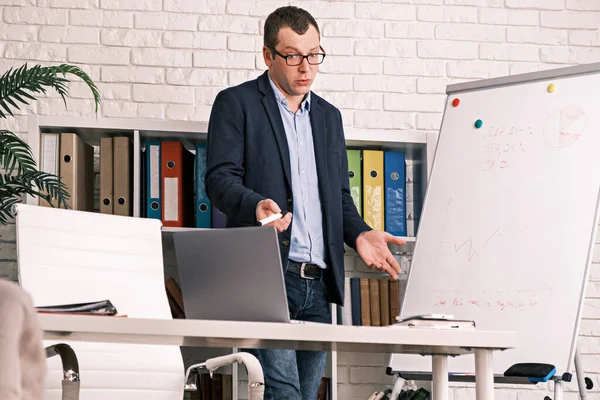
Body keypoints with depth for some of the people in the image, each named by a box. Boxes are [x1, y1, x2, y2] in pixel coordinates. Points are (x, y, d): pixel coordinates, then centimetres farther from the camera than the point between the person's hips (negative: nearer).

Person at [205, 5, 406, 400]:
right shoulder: (236, 103, 4)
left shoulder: (329, 116, 23)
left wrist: (359, 234, 3)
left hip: (318, 283, 6)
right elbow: (220, 178, -6)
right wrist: (256, 205, -27)